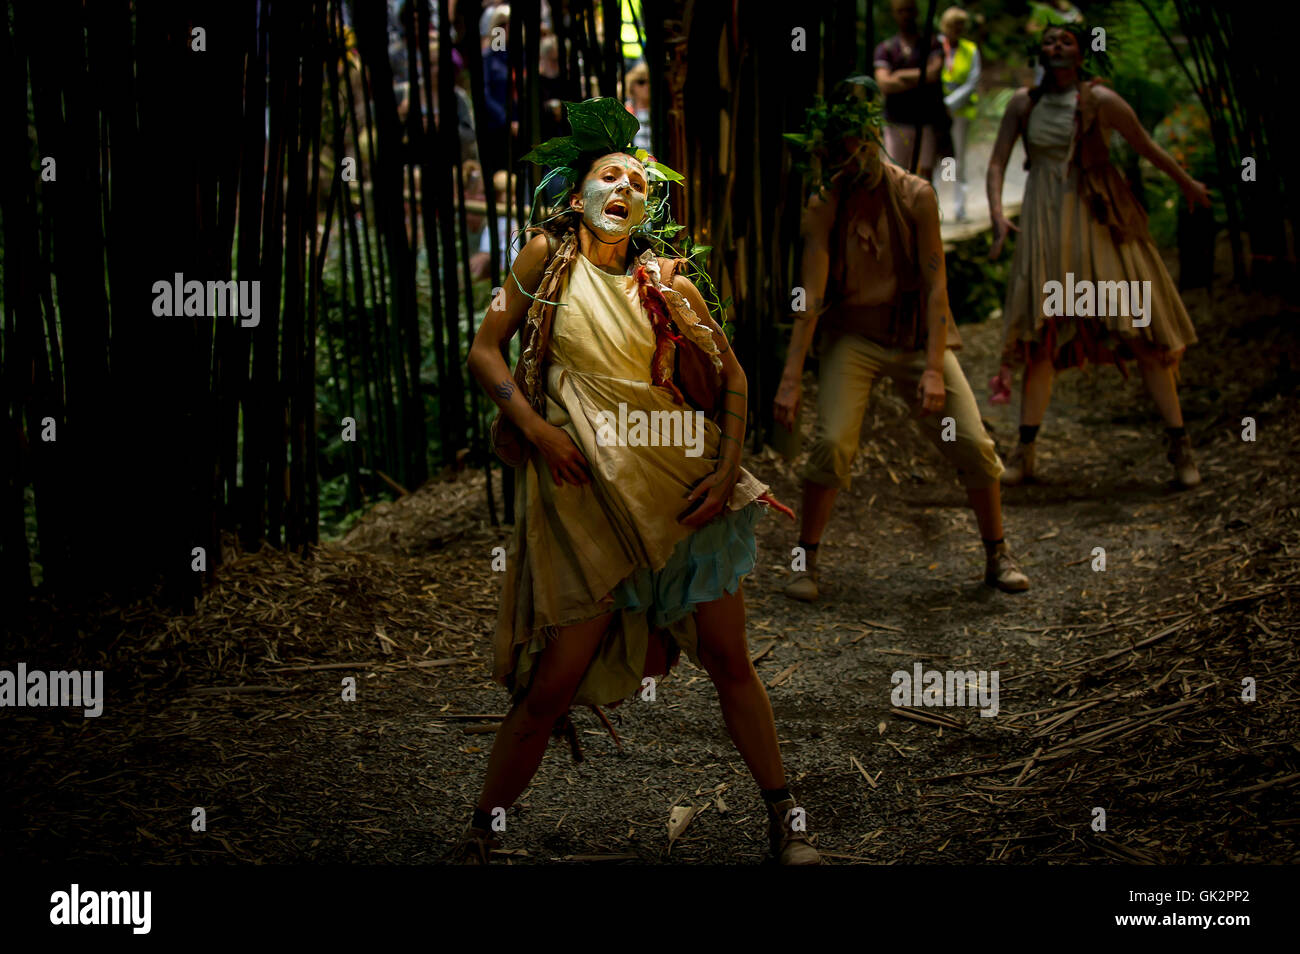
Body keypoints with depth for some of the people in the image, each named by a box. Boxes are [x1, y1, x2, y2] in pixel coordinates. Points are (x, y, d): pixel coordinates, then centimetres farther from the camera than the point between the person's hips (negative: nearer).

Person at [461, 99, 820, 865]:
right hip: (585, 491, -2)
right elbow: (486, 350, 4)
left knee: (730, 660, 5)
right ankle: (481, 835, 12)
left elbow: (733, 376, 10)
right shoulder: (549, 256, 3)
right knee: (554, 681, -4)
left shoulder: (665, 282, 6)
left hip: (679, 482, 2)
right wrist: (535, 427, -10)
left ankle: (787, 825, 19)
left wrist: (727, 470, -2)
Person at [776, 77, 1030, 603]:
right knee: (831, 442, -20)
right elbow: (811, 294, -13)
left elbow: (935, 284, -13)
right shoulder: (823, 207, -9)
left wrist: (933, 368, -23)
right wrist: (790, 378, -21)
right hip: (853, 336, 0)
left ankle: (998, 557, 13)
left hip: (918, 334, 1)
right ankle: (806, 563, -3)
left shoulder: (915, 196, -11)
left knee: (973, 444, -7)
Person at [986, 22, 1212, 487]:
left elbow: (1146, 146, 4)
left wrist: (1187, 183, 17)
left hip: (1101, 222, -3)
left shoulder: (1099, 100, -7)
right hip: (1047, 227, 3)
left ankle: (1180, 446, 3)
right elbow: (997, 162, 4)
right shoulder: (1023, 103, 4)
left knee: (1139, 331, -4)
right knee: (1041, 336, 2)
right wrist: (997, 214, -12)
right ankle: (1024, 452, 8)